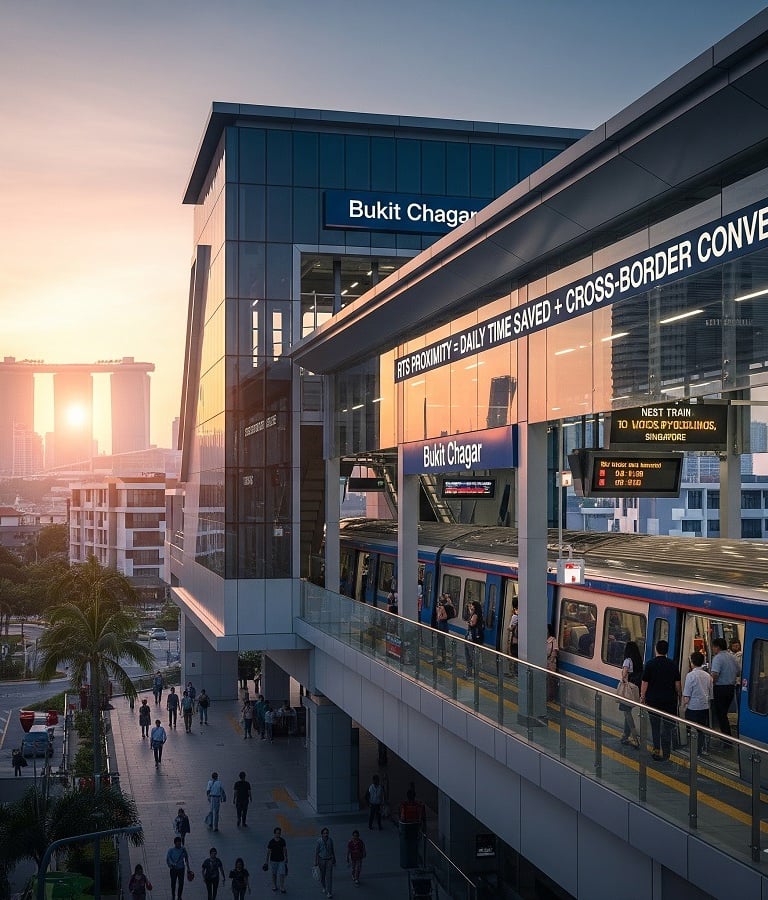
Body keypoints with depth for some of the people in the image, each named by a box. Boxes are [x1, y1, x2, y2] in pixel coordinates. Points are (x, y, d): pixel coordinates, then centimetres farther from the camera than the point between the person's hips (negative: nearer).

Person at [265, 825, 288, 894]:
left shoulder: (282, 840, -7)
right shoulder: (271, 842, -14)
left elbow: (285, 850, 5)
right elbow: (268, 852, -6)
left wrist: (286, 858, 11)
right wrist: (266, 861, -3)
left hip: (281, 860, 1)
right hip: (273, 860, -1)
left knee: (282, 874, -3)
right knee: (274, 874, 13)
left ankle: (282, 888, 9)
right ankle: (274, 886, 33)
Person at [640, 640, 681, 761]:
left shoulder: (650, 664, -8)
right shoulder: (673, 665, -2)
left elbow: (644, 683, -7)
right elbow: (677, 683, 4)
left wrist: (642, 696, 5)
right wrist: (678, 696, 18)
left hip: (653, 700, -1)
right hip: (669, 700, 1)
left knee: (655, 725, 11)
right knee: (667, 726, 5)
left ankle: (656, 748, 8)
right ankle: (665, 752, 2)